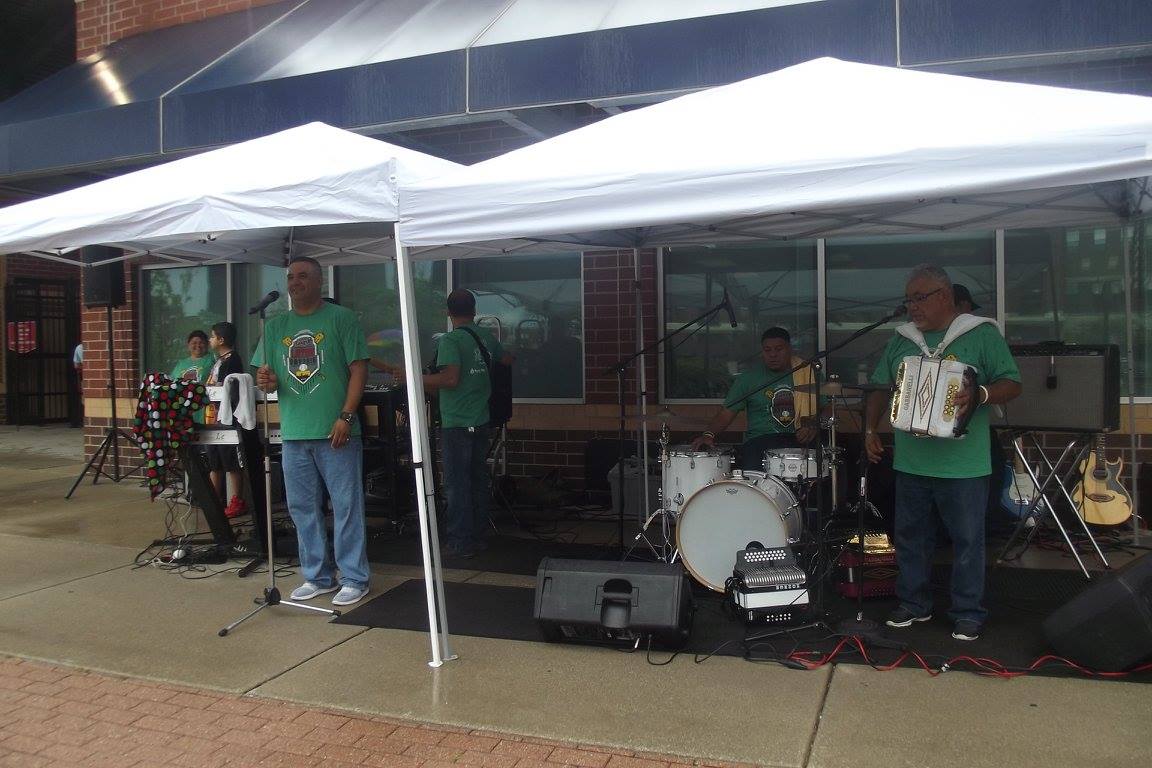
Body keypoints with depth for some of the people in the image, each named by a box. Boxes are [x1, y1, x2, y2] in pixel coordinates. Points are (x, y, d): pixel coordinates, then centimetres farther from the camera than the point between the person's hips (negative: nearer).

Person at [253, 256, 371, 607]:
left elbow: (358, 368, -6)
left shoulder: (341, 318, -2)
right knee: (303, 509, 11)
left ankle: (354, 579, 10)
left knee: (346, 507, 0)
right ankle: (317, 577, 24)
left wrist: (346, 416, -15)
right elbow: (266, 375, 16)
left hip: (336, 432, -5)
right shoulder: (275, 326, 13)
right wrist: (267, 382, -10)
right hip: (294, 433, 5)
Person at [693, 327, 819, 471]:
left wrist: (812, 426, -7)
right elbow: (727, 412, 2)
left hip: (800, 438, 2)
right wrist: (709, 434, -17)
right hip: (761, 439, -2)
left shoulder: (808, 373, 9)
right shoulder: (748, 378, 5)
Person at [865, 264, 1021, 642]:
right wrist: (871, 428, 6)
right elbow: (880, 389, 17)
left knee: (967, 540, 5)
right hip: (910, 462, 5)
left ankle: (968, 614, 19)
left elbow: (1012, 384, -5)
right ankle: (914, 604, 28)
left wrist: (979, 395, -23)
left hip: (964, 465, -5)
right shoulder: (901, 339, 12)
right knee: (910, 537, 13)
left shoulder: (981, 334, -2)